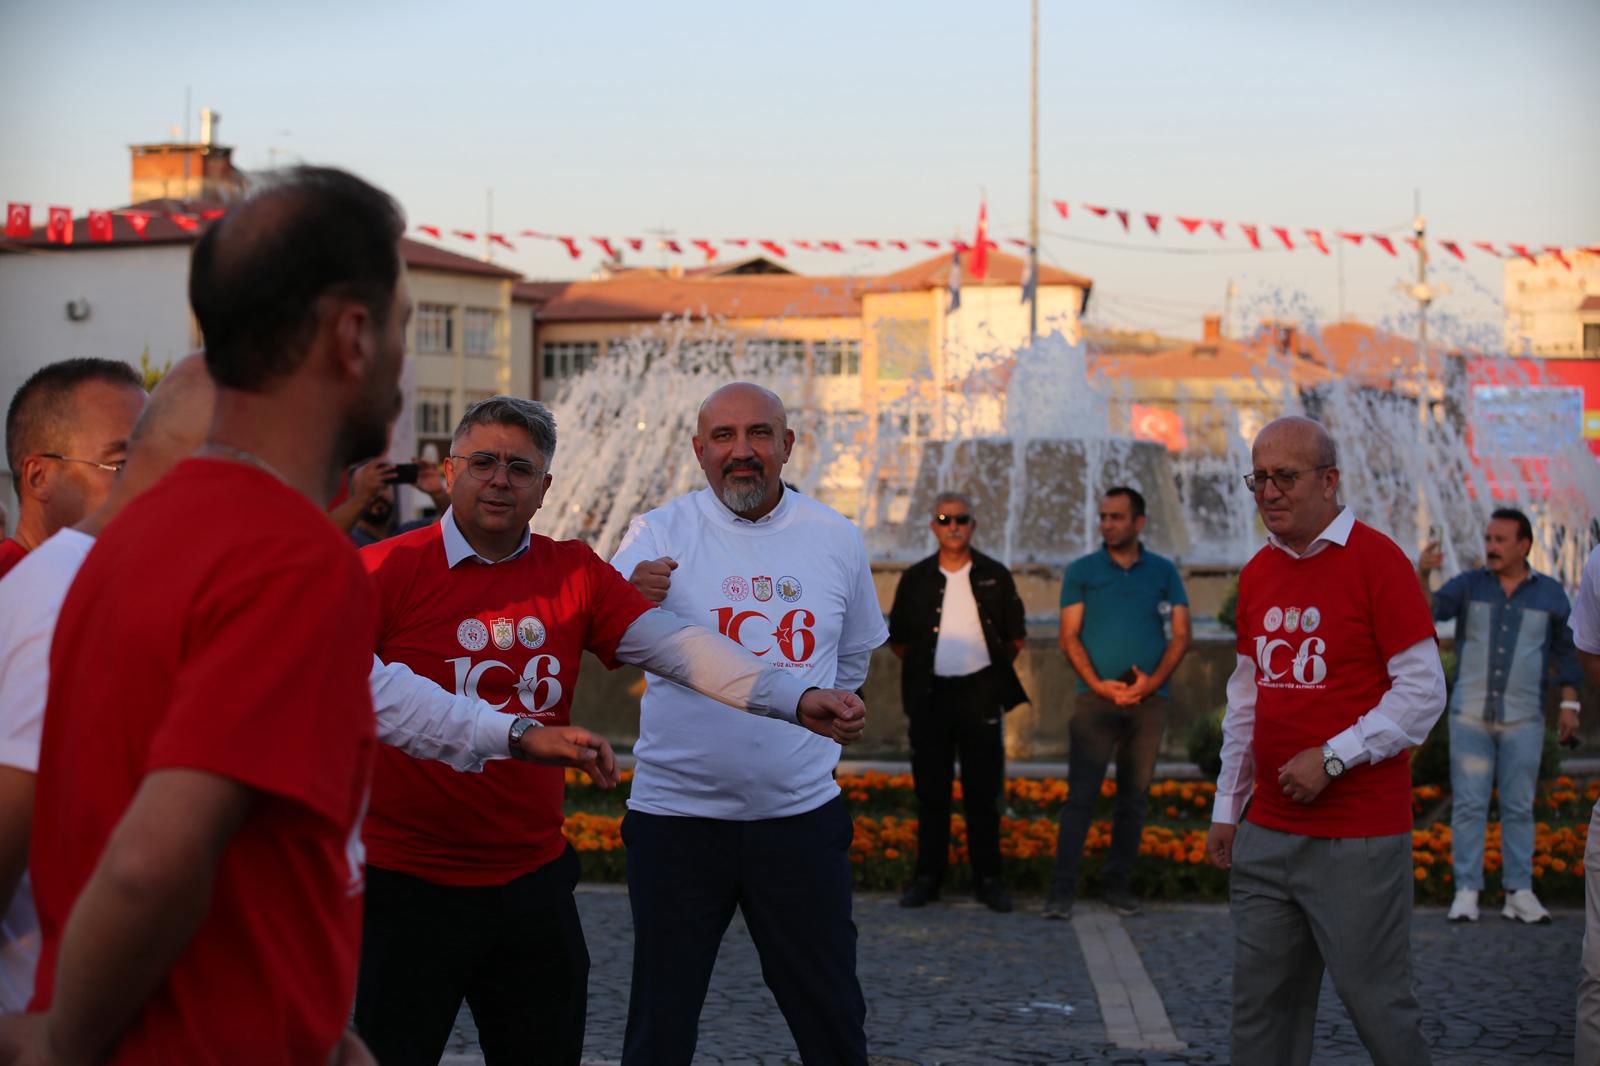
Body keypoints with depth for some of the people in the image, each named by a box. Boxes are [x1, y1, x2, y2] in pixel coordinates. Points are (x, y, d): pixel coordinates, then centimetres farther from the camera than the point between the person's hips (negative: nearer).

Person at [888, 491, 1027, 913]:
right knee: (930, 789, 4)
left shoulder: (994, 576, 3)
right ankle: (928, 875, 11)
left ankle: (987, 878, 7)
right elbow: (897, 639, 12)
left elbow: (1016, 637, 10)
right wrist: (922, 667, 7)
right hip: (930, 696, 1)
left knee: (983, 790, 1)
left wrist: (994, 669, 6)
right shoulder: (916, 578, 5)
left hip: (980, 693, -1)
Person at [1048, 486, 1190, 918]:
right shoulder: (1081, 571, 5)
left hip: (1149, 700, 2)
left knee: (1134, 797, 6)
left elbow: (1181, 635, 5)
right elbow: (1069, 636, 1)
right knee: (1081, 795, -8)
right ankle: (1062, 889, -9)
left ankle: (1118, 883, 14)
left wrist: (1154, 680, -10)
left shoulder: (1164, 572, 8)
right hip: (1095, 698, -2)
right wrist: (1097, 683, -12)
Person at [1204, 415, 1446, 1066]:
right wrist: (1227, 808, 16)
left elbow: (1423, 691, -12)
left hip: (1359, 840, -6)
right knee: (1262, 1008, 9)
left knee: (1377, 1004, -2)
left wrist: (1331, 757, -16)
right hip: (1266, 834, 6)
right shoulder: (1257, 572, 12)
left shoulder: (1376, 560, -8)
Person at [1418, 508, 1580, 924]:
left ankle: (1519, 893, 8)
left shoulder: (1550, 594, 4)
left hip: (1523, 719, 0)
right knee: (1469, 804, -1)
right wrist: (1422, 574, -31)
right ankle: (1466, 890, 2)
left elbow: (1566, 651, 11)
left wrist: (1570, 703, 6)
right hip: (1470, 716, 0)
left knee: (1519, 808, 4)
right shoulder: (1469, 584, 2)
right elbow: (1428, 611, -13)